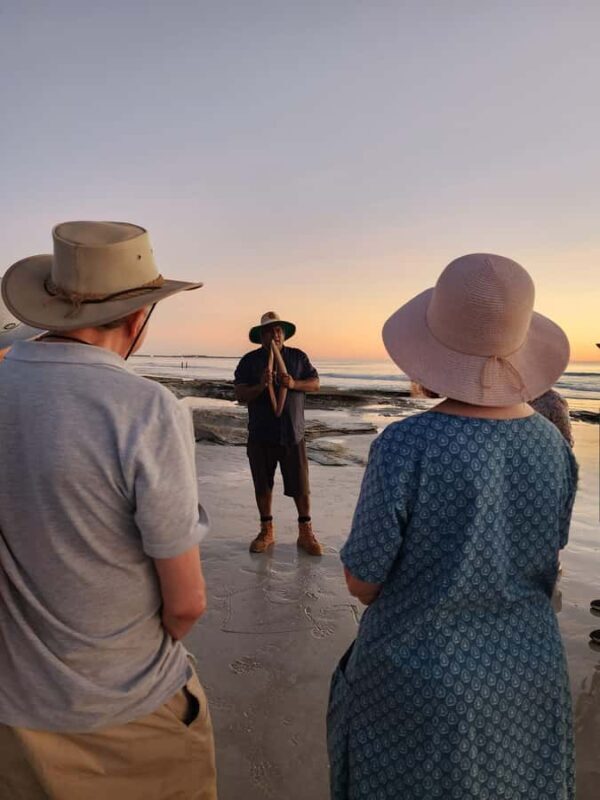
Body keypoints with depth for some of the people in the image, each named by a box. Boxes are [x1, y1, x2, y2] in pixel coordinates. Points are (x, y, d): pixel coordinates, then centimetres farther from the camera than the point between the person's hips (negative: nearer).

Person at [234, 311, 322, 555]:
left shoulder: (298, 357, 6)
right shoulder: (250, 360, 1)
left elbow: (315, 384, 4)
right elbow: (240, 395, -4)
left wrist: (294, 384, -15)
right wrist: (260, 386, -23)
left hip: (293, 433, 0)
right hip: (261, 436, 0)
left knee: (300, 486, 4)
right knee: (262, 485, 11)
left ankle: (306, 532, 20)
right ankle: (266, 531, 28)